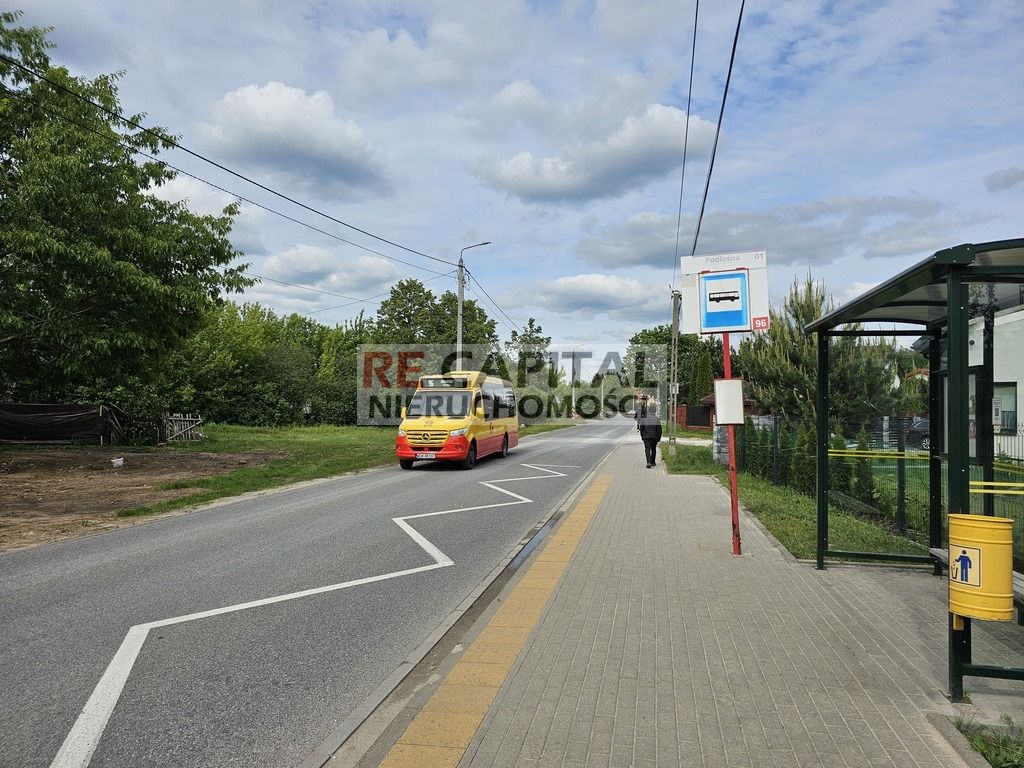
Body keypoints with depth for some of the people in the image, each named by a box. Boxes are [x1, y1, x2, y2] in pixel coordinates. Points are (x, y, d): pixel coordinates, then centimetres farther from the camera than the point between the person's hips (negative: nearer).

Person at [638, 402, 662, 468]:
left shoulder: (644, 418, -5)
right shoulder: (657, 419, -9)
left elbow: (641, 428, 0)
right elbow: (659, 429, -8)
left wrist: (642, 436, 12)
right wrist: (659, 438, 3)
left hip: (646, 437, -1)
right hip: (654, 437, 1)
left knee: (647, 449, -3)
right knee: (653, 449, 19)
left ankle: (649, 462, -21)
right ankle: (653, 462, 28)